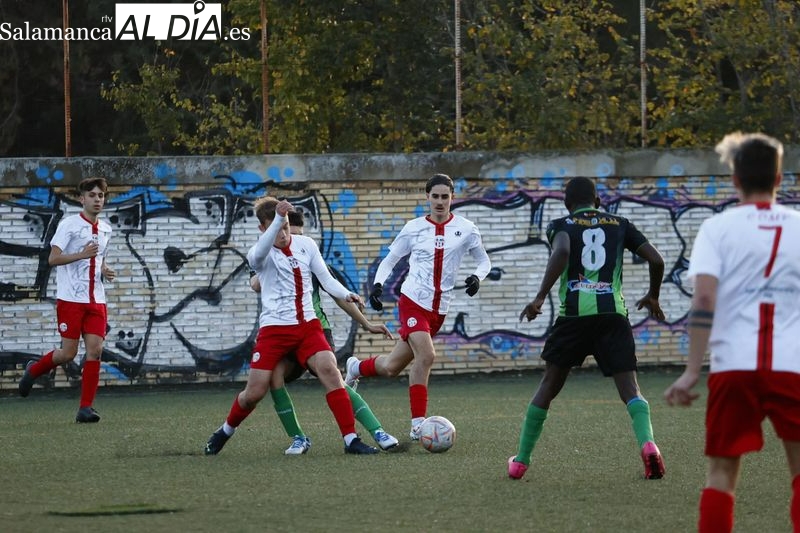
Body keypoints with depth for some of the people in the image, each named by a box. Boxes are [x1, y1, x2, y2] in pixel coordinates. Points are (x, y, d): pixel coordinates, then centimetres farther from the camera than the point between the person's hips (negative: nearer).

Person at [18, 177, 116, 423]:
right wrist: (81, 255, -26)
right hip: (70, 298, -5)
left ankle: (85, 407, -4)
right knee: (68, 353, -5)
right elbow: (53, 258, -13)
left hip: (96, 300, 5)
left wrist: (105, 271, 7)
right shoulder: (69, 224, -6)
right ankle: (34, 370, 25)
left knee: (95, 350, -7)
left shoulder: (105, 229, 14)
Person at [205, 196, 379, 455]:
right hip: (274, 329, -3)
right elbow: (260, 253, -32)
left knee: (329, 370, -21)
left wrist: (346, 294, -14)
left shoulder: (305, 244, 5)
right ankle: (225, 431, 28)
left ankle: (351, 439, -20)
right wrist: (277, 218, -47)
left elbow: (326, 278, 7)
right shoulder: (259, 255, -7)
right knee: (254, 393, -2)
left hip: (308, 325, 3)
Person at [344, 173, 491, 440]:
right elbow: (389, 260, 10)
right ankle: (418, 424, -13)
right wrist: (378, 283, -8)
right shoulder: (414, 228, 2)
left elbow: (484, 260, 14)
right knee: (426, 356, -23)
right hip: (413, 300, -3)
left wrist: (477, 276, -8)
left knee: (392, 367, 6)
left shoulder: (465, 229, 3)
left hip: (439, 309, 3)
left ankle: (356, 367, 39)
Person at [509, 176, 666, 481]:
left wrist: (541, 297, -14)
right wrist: (652, 297, 30)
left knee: (549, 385, 13)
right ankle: (647, 443, -30)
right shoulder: (619, 225, 18)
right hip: (613, 313, 1)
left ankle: (520, 461, 17)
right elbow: (656, 260, 13)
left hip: (574, 313, -1)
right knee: (629, 388, -1)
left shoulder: (561, 226, 11)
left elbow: (561, 252, -13)